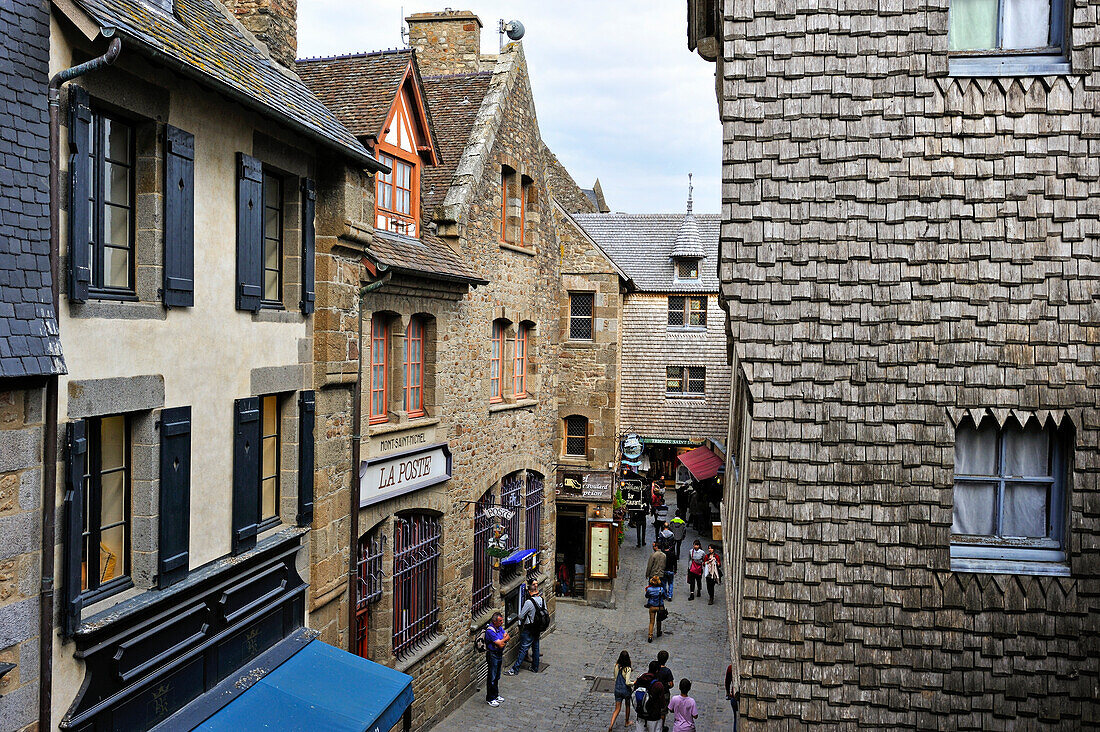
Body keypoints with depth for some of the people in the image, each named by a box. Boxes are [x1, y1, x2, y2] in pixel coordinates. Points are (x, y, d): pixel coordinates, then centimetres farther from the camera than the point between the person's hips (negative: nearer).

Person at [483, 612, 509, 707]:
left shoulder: (499, 627, 5)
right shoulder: (490, 631, -23)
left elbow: (507, 636, 2)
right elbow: (500, 644, -24)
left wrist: (503, 641, -18)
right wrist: (505, 639, -7)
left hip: (499, 654, 8)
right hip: (492, 655, -8)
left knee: (497, 676, 18)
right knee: (492, 677, 0)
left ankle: (495, 695, 30)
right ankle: (490, 698, 9)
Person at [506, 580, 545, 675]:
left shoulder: (529, 602, -22)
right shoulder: (542, 600, -2)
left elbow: (521, 616, -16)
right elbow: (546, 613, 8)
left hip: (529, 629, -7)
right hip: (538, 629, 7)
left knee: (523, 649, -4)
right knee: (535, 647, 17)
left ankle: (515, 669, -2)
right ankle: (535, 668, 26)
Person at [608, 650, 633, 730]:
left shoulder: (616, 666, -8)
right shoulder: (627, 669, -23)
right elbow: (627, 683, -23)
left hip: (617, 690, 3)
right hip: (626, 690, -3)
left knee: (617, 709, 10)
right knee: (627, 706, 25)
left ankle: (611, 725, -5)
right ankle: (627, 722, 41)